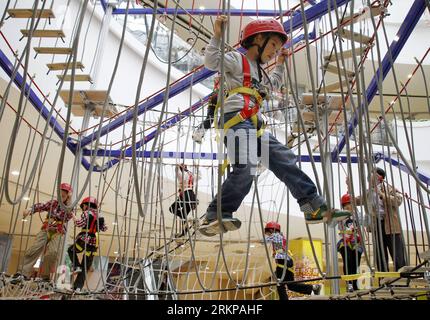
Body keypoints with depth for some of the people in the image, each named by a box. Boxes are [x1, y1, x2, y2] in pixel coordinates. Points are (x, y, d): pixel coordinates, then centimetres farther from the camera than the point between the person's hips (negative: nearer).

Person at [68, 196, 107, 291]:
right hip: (94, 244, 5)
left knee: (71, 250, 26)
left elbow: (80, 224, -15)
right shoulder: (99, 216, 15)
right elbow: (104, 228, 15)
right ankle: (78, 287, 6)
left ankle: (76, 266, 7)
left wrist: (73, 217, -1)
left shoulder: (87, 213, -2)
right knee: (85, 268, 11)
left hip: (84, 240, -5)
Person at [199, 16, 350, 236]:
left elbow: (274, 84, 52)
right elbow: (211, 62, -7)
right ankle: (215, 216, -22)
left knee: (284, 160, 2)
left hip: (255, 125, 9)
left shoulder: (259, 73, 34)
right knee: (246, 168, -28)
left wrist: (280, 64, 50)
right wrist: (217, 36, -12)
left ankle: (315, 208, 4)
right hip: (236, 119, -9)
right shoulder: (237, 59, 8)